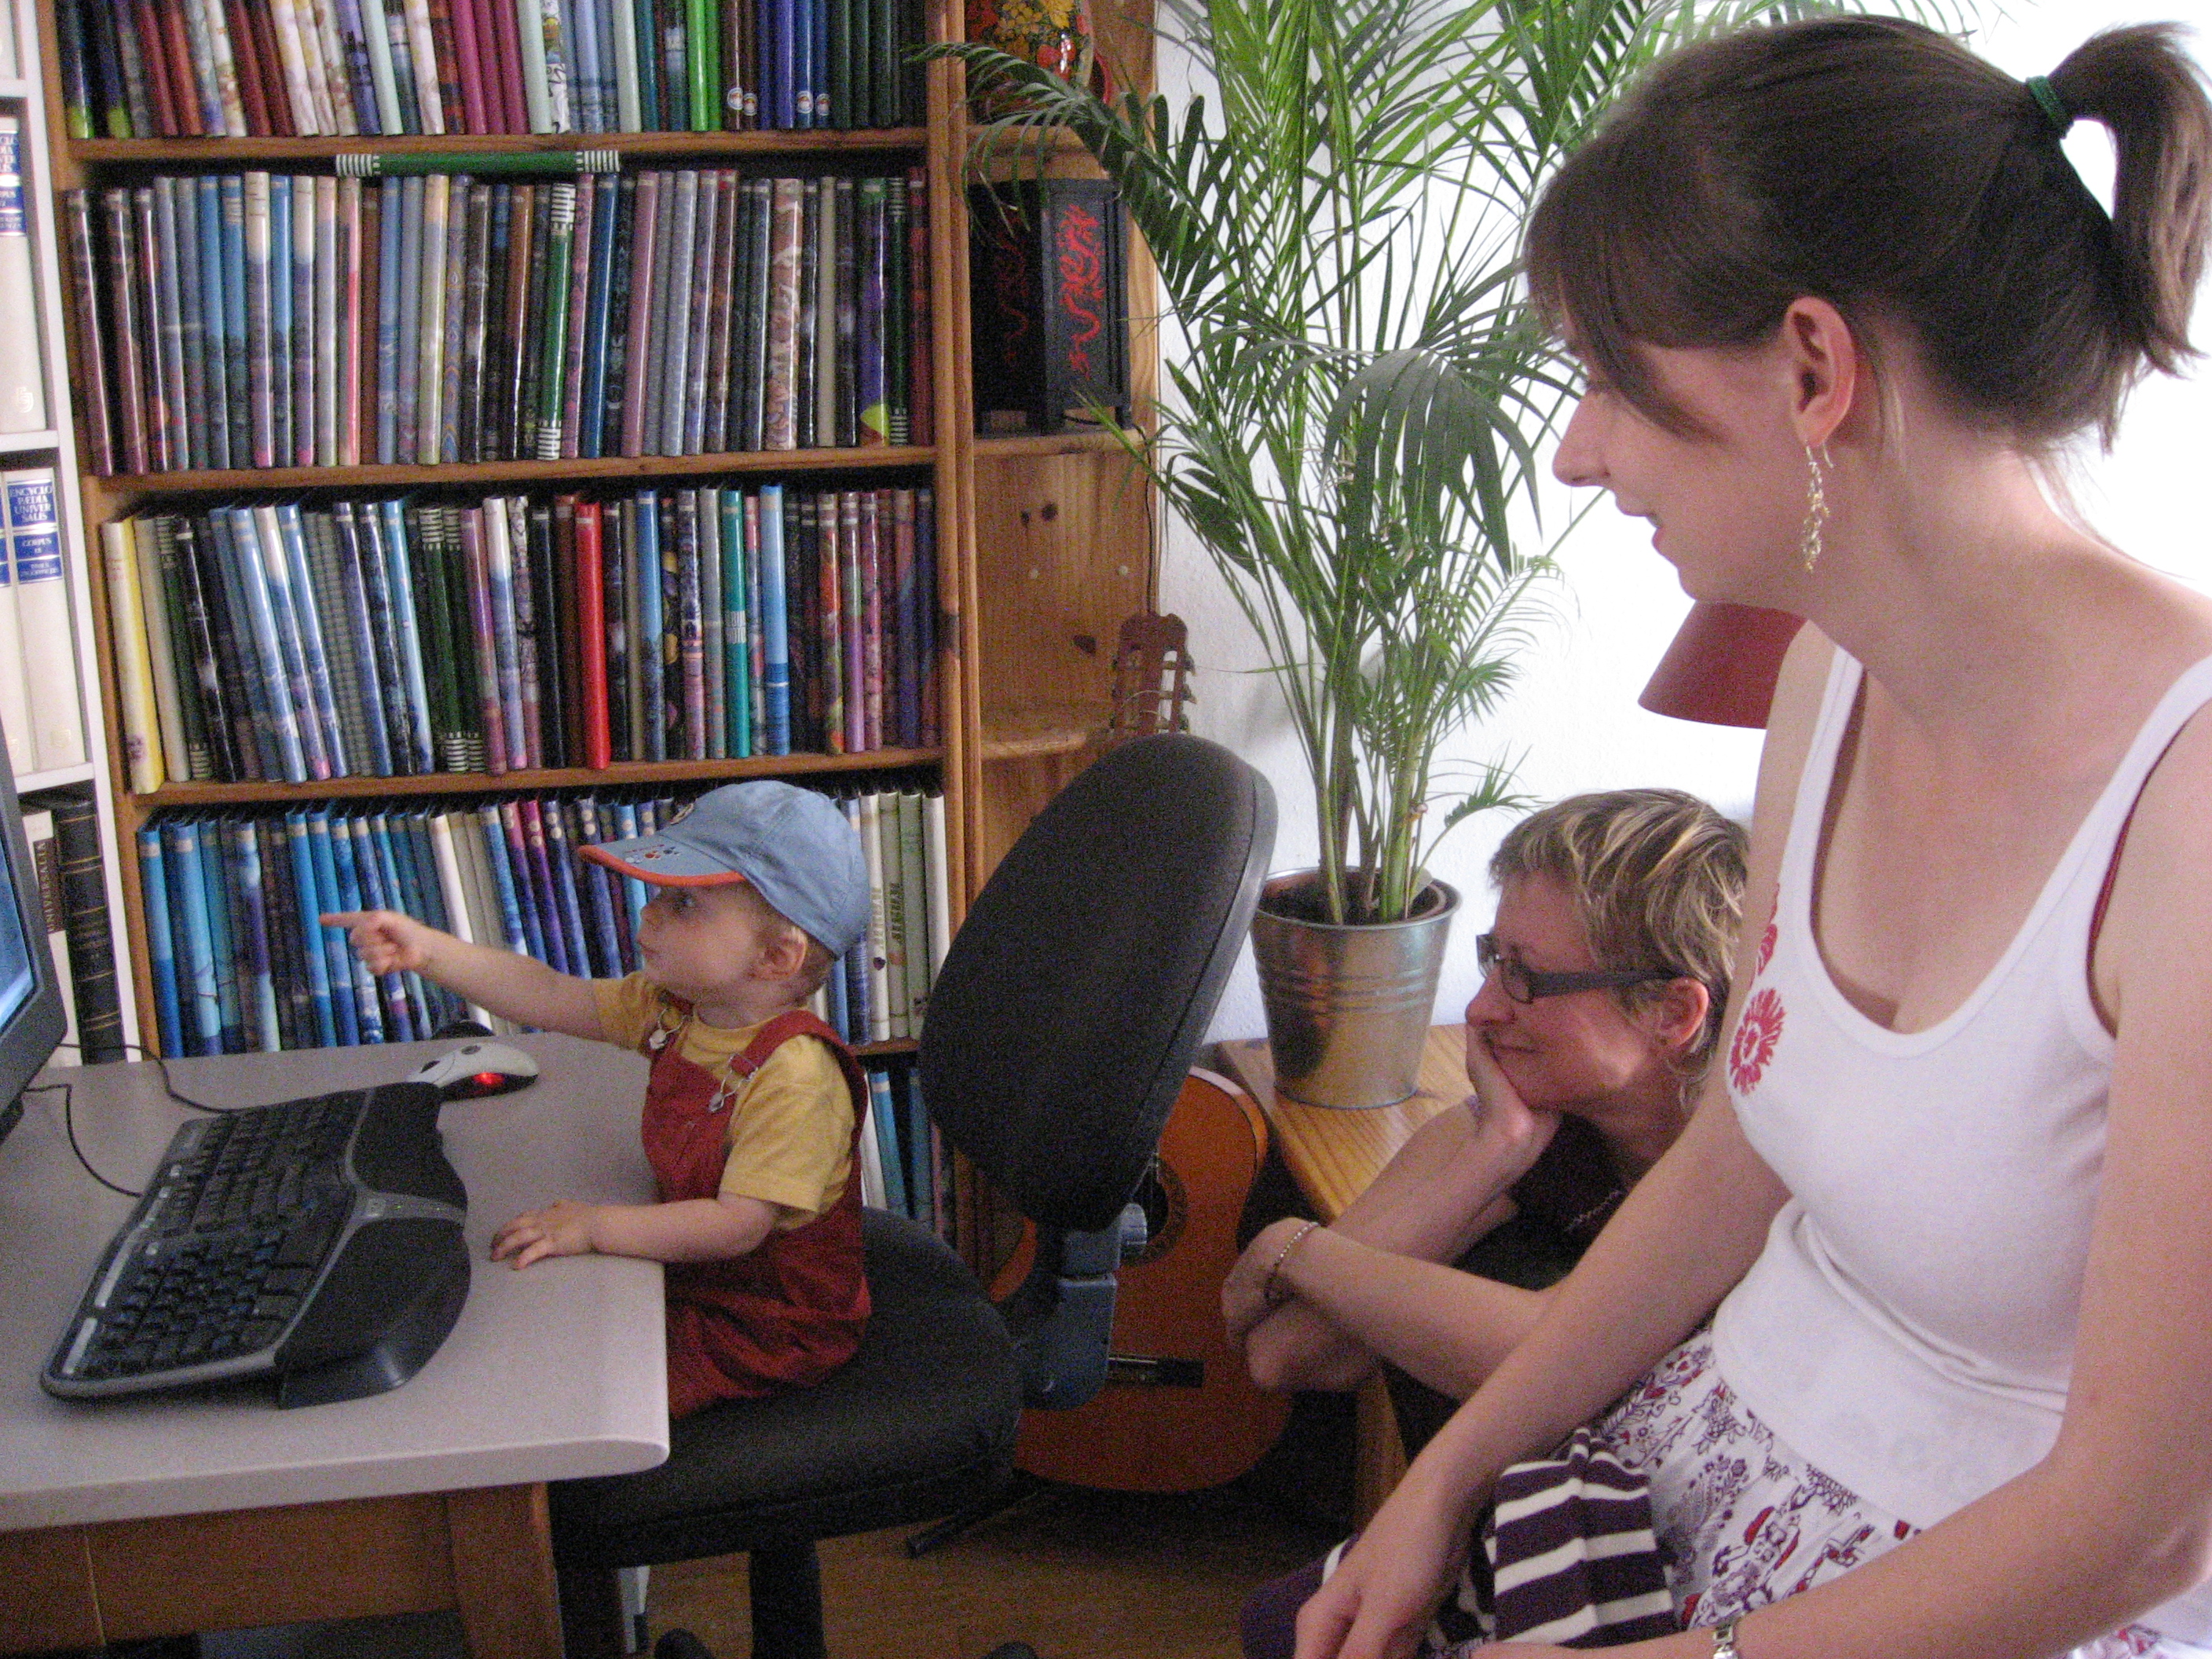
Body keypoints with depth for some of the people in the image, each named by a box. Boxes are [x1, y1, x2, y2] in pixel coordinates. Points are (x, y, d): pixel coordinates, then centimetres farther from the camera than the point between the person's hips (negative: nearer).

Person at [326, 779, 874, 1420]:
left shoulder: (794, 1074, -30)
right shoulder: (672, 1008, -1)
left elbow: (737, 1224, -32)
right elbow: (552, 997, 4)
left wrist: (596, 1227, -32)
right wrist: (427, 949, -4)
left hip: (769, 1327, -9)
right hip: (686, 1284, 9)